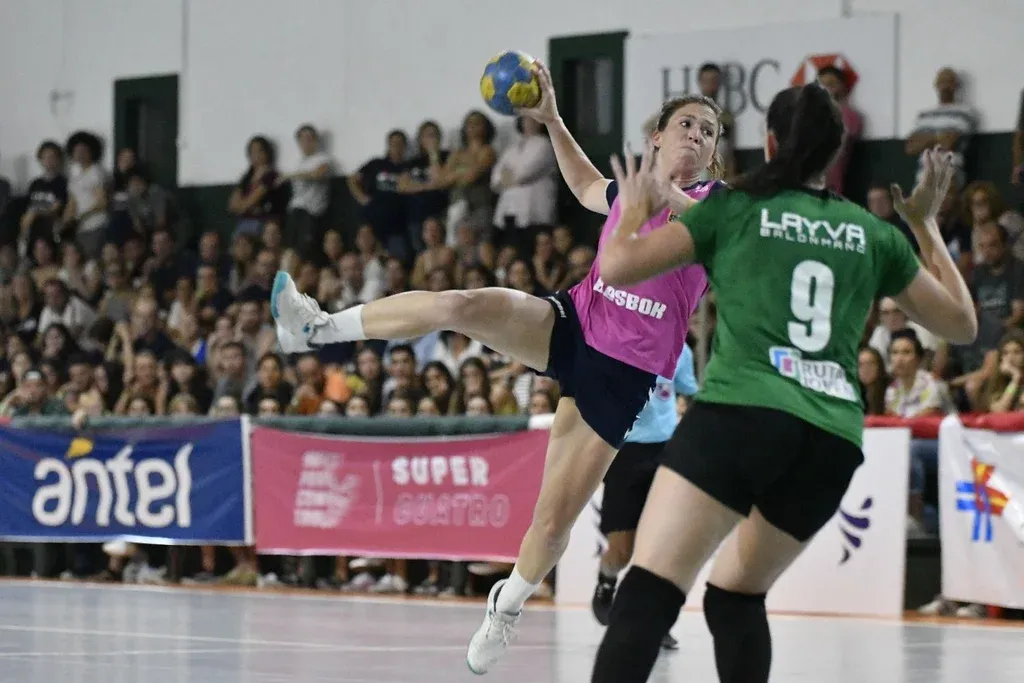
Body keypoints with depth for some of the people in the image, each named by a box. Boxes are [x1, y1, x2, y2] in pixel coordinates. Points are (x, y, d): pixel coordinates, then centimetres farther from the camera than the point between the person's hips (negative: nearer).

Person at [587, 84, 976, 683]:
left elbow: (616, 268, 5)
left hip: (741, 415, -5)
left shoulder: (732, 207, 10)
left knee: (647, 596, -15)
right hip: (834, 439, 5)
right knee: (735, 594, 23)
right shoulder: (873, 233, 19)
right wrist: (927, 225, 40)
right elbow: (962, 323, 29)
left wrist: (634, 213, 26)